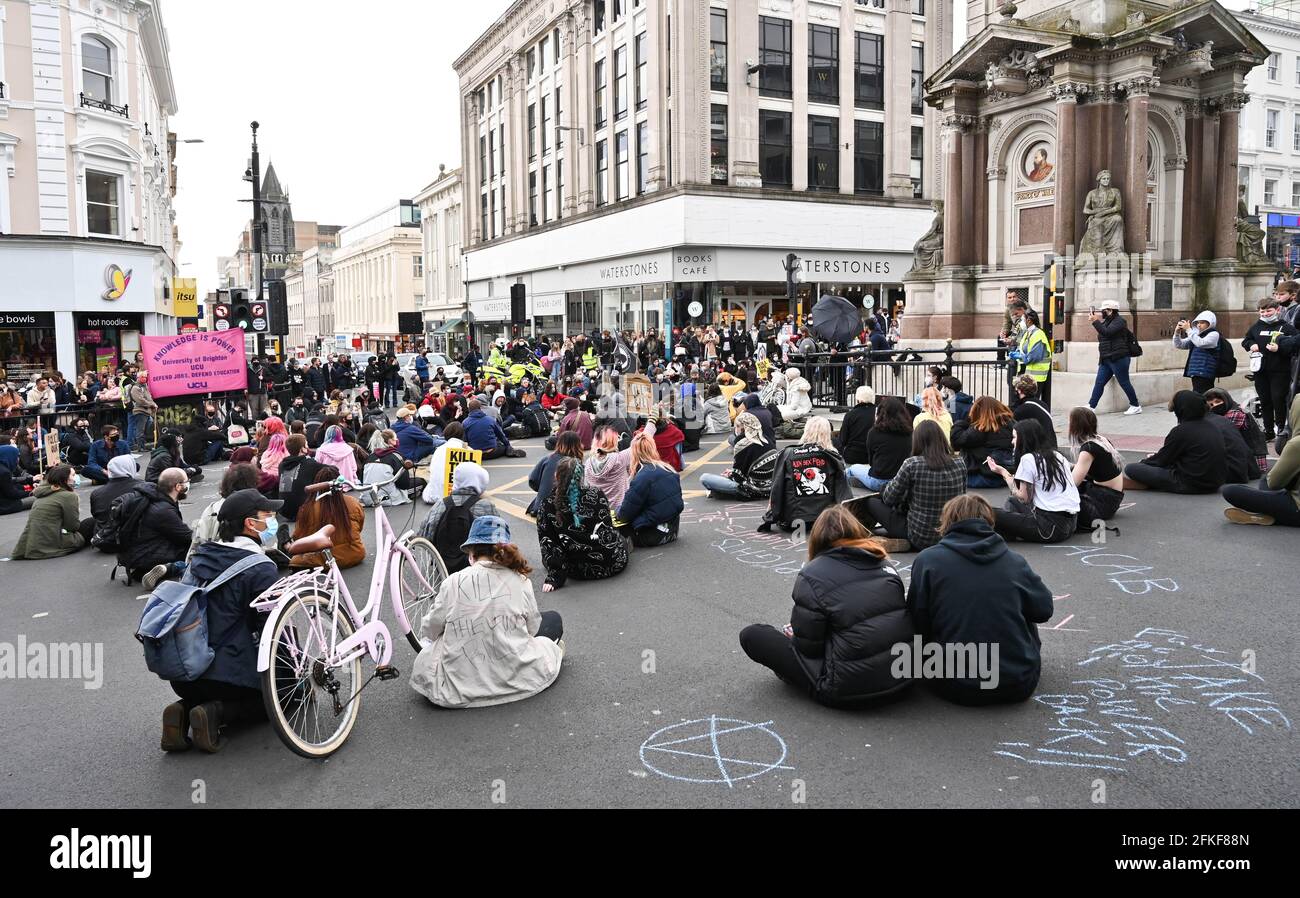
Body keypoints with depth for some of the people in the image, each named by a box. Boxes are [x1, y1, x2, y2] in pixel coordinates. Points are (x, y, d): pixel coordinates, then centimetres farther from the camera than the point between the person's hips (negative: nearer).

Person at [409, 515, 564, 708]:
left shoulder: (453, 583, -7)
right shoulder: (520, 581, -5)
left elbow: (429, 631, 2)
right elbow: (532, 628, 6)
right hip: (516, 678, 2)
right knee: (553, 619, 24)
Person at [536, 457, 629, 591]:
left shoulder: (547, 506, -8)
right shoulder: (596, 495, -7)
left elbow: (547, 543, -10)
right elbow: (607, 531, -1)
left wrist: (555, 577, -9)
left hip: (578, 570, -2)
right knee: (621, 539, 34)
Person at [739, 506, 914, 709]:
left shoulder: (812, 575, -10)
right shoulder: (884, 564, 7)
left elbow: (807, 646, -8)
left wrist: (795, 635, 15)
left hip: (848, 690, -7)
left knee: (751, 635, 2)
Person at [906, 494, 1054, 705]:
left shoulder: (927, 561, -5)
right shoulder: (1015, 561, -1)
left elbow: (917, 624, -4)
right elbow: (1044, 609, 11)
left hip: (955, 688, -2)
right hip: (1020, 685, 2)